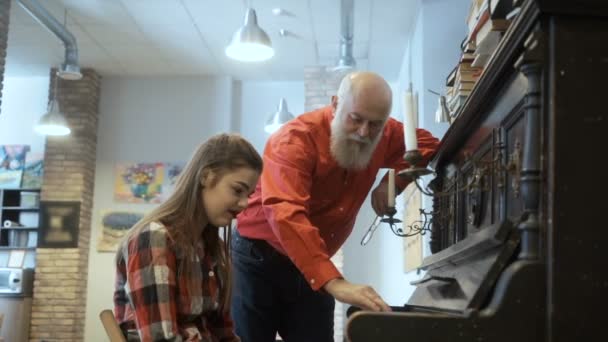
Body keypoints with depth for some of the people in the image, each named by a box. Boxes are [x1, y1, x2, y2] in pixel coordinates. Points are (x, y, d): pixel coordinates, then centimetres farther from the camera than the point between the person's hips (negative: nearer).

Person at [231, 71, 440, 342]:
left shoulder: (384, 136, -5)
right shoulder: (297, 139, -26)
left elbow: (425, 143, 12)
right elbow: (286, 214, -40)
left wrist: (394, 180, -10)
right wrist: (334, 282, -50)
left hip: (315, 268, 6)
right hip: (260, 258, -5)